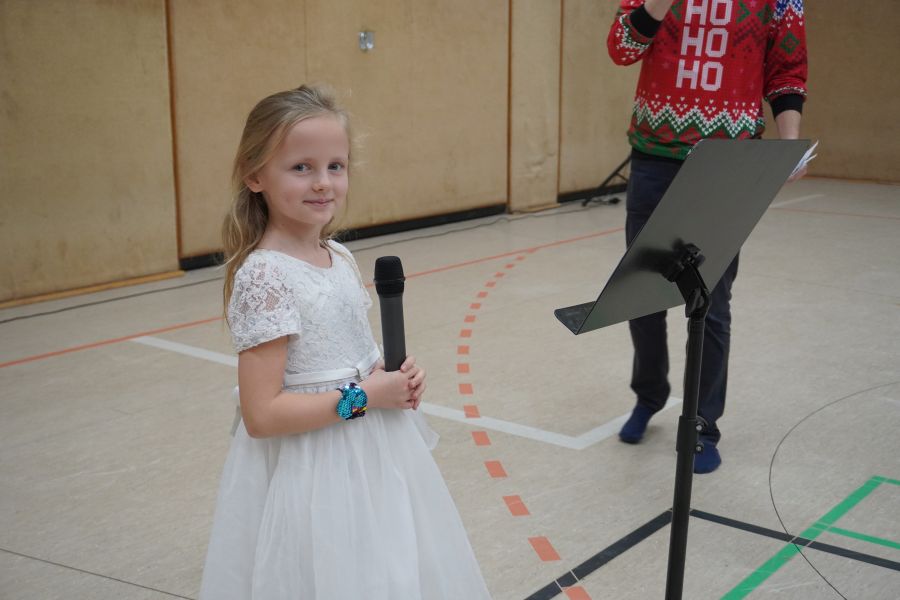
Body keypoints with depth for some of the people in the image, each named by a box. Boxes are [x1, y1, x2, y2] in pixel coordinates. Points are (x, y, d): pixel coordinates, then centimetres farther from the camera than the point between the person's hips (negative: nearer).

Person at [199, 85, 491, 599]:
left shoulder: (338, 256, 2)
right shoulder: (264, 276, -22)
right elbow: (262, 414, -23)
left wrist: (396, 377, -4)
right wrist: (366, 396, -20)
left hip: (371, 454, 8)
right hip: (313, 473, -8)